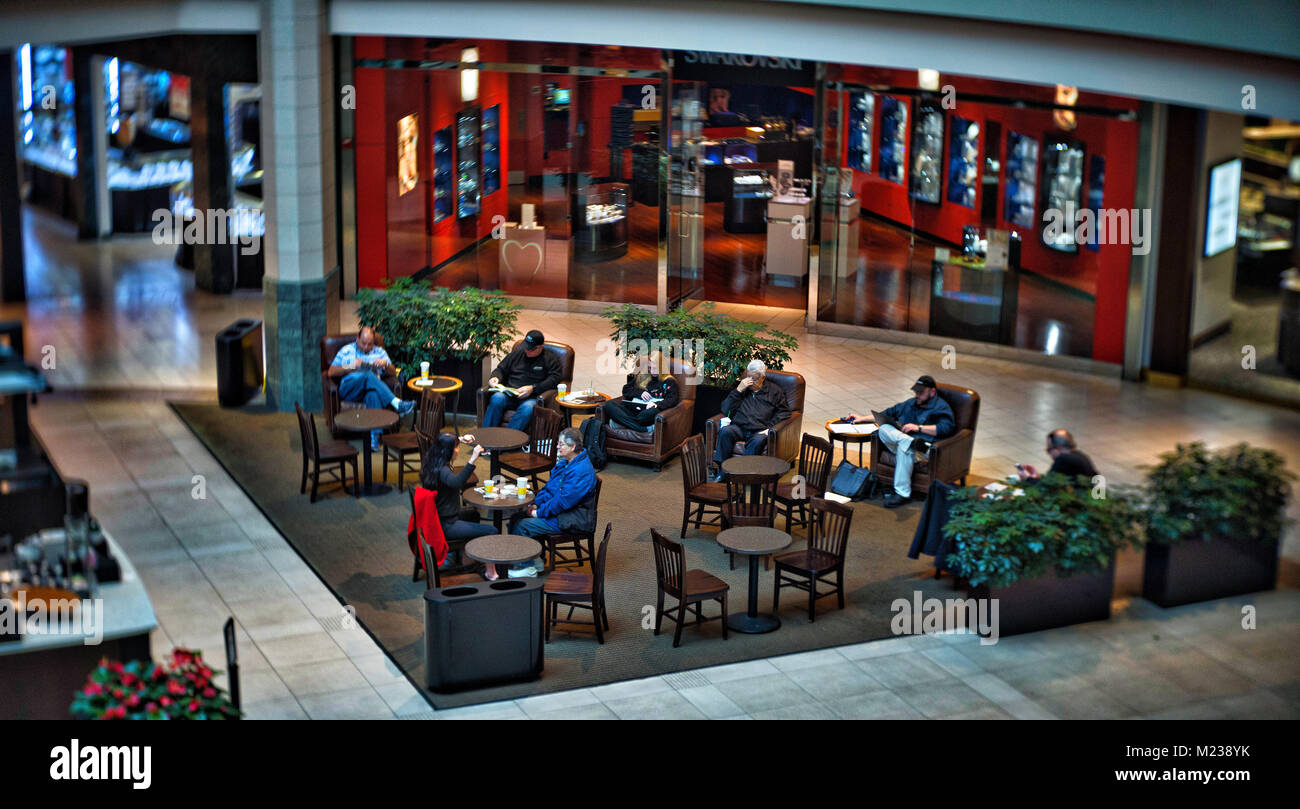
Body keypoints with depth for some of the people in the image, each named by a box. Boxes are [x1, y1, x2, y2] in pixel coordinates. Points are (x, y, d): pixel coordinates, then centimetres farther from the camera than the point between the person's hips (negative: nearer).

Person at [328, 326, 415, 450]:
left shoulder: (379, 352, 24)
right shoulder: (346, 351, 19)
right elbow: (331, 372, 11)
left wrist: (385, 363, -6)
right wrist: (350, 367, -5)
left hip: (372, 387, 1)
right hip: (349, 388, -1)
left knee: (373, 394, -40)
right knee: (368, 376, -36)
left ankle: (374, 435, -52)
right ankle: (397, 404, -48)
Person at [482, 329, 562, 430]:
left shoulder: (551, 359, 9)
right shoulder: (517, 353, 21)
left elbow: (554, 379, -4)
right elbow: (501, 369, 27)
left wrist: (533, 388, -16)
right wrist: (496, 377, 2)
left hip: (532, 396, -3)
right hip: (509, 393, 3)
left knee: (527, 408, -39)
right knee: (497, 399, -31)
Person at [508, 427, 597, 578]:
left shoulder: (582, 471, -23)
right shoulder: (564, 463, 10)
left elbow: (564, 501, -25)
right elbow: (549, 487, 17)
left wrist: (539, 512, -17)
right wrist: (536, 503, 1)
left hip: (572, 520, -10)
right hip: (558, 511, 10)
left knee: (521, 526, -16)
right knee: (516, 518, 3)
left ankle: (528, 567, -1)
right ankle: (535, 560, 10)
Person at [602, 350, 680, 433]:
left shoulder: (669, 381, 12)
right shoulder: (641, 377, 27)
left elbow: (673, 400, -3)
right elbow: (625, 389, 24)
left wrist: (657, 404, -23)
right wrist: (640, 392, 3)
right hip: (633, 410, 5)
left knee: (653, 411, -43)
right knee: (609, 405, -24)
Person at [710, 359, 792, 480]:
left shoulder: (774, 392, 20)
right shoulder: (742, 389, 24)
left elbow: (784, 412, 11)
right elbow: (725, 410, 14)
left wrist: (770, 427, -5)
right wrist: (738, 391, 3)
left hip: (759, 430, -2)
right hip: (738, 428, 2)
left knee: (757, 441, -37)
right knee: (725, 432, -31)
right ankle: (719, 469, -33)